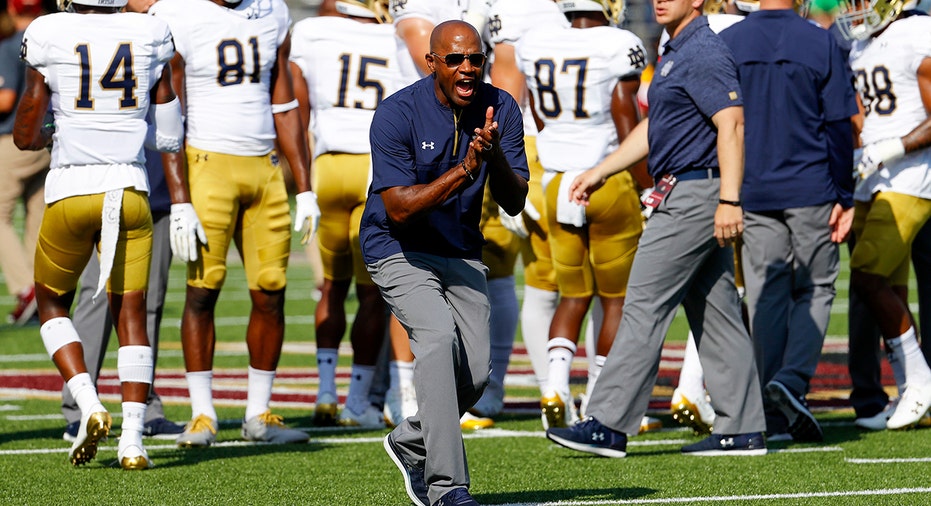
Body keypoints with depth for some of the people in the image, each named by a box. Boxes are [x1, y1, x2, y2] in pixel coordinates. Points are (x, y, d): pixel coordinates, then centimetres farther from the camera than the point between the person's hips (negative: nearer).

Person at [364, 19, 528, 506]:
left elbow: (514, 203, -10)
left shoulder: (500, 109, -7)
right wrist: (464, 170, -34)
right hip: (399, 250, -5)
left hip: (461, 251, 5)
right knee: (439, 334, -28)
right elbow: (399, 210, -24)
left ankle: (411, 443, 29)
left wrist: (495, 155, -30)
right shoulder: (397, 114, -20)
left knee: (475, 373, -3)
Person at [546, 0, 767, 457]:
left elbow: (731, 124, -22)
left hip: (693, 195, -10)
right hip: (684, 196, 10)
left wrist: (729, 200, -28)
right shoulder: (677, 53, 19)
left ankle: (609, 425, -7)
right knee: (714, 312, 9)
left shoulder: (703, 54, -14)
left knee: (645, 306, -8)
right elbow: (654, 128, 27)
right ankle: (741, 429, 9)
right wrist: (599, 173, 27)